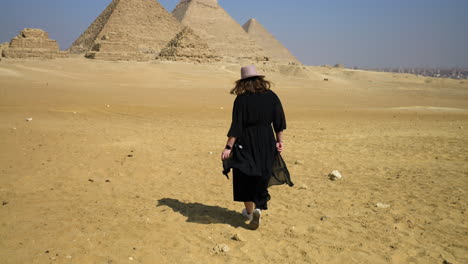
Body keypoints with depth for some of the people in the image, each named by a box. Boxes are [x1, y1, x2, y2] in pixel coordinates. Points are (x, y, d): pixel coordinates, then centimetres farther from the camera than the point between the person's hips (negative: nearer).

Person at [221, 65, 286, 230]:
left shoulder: (241, 99, -12)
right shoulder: (271, 97, -3)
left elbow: (236, 126, -15)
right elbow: (279, 122, 0)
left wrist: (228, 147, -12)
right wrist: (279, 141, 9)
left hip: (246, 143, -3)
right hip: (267, 142, 3)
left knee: (245, 178, 14)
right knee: (262, 177, 15)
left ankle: (249, 211, 26)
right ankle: (258, 208, 1)